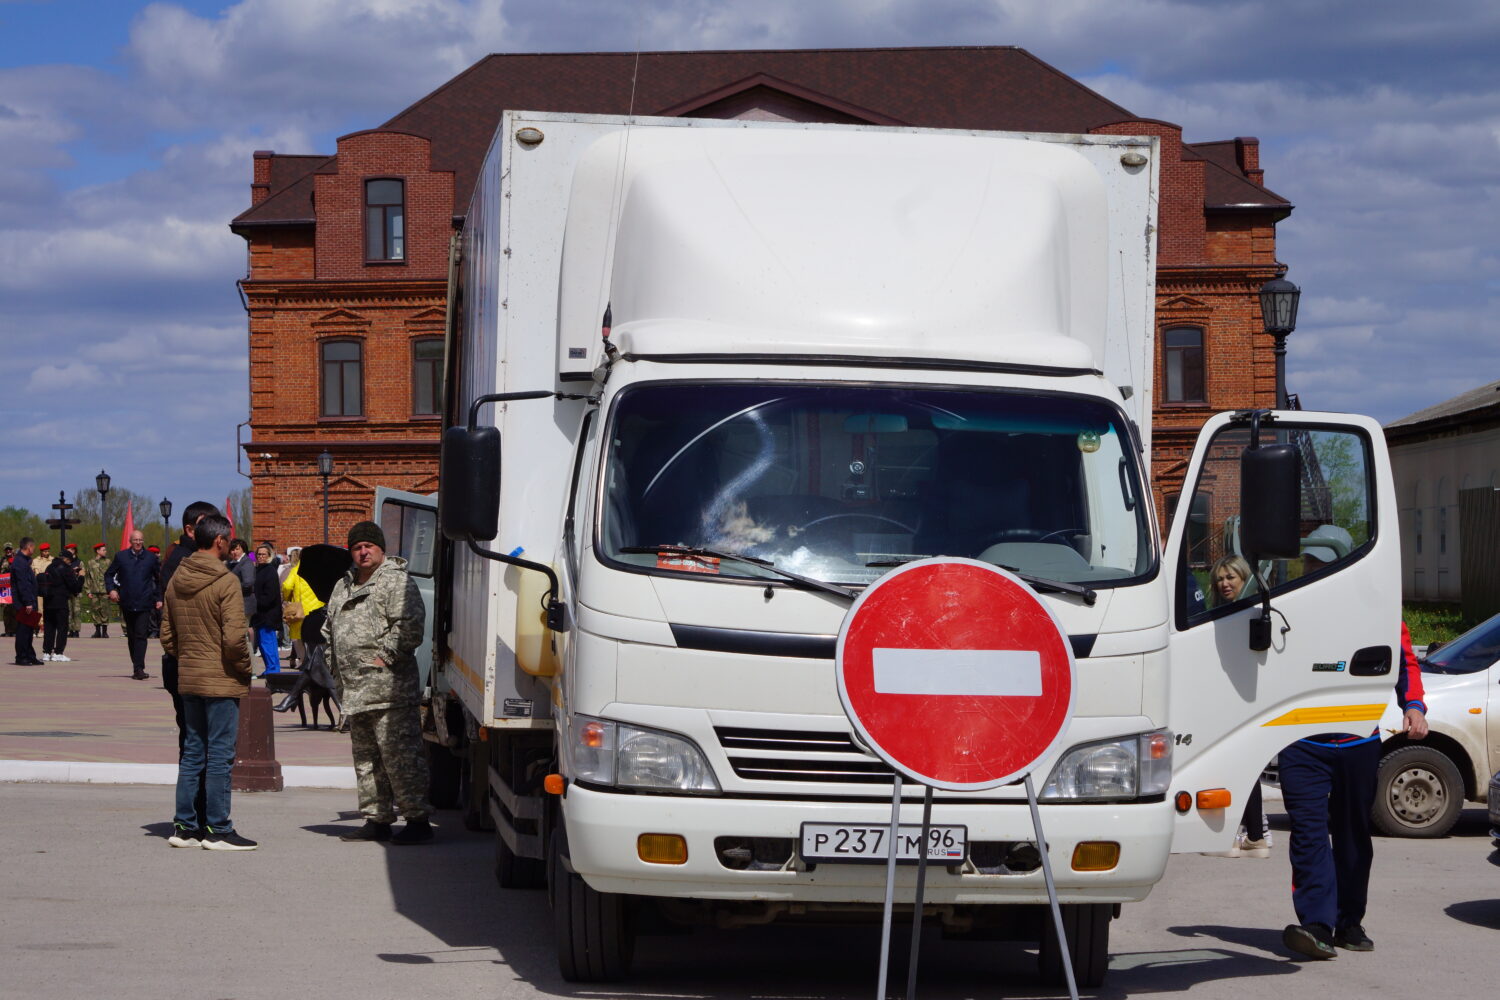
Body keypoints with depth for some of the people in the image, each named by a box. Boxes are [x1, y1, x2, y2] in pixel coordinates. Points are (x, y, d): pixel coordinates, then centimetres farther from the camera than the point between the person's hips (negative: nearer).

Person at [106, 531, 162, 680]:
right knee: (131, 636, 10)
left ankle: (139, 668, -18)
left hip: (144, 604, -2)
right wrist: (111, 589, -4)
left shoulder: (150, 558, 4)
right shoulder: (121, 557, 5)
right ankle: (137, 666, 20)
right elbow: (109, 574, 13)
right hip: (127, 604, 2)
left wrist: (159, 599, 6)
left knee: (141, 635, -12)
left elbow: (159, 579, 13)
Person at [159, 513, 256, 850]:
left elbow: (167, 634, 13)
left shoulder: (176, 580, 8)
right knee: (219, 755, -2)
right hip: (222, 680, -7)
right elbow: (234, 636, -20)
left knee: (192, 752, 14)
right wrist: (244, 669, -6)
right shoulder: (225, 581, -15)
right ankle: (217, 830, 0)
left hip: (188, 680, 7)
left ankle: (184, 826, 16)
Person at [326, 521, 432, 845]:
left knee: (399, 756, -11)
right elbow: (330, 629, 30)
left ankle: (417, 820, -8)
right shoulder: (343, 586, 21)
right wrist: (335, 665, 19)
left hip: (388, 688, -9)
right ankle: (377, 820, 20)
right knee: (366, 758, 13)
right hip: (354, 691, 9)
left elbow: (409, 626, -16)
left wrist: (386, 656, -16)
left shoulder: (396, 581, -6)